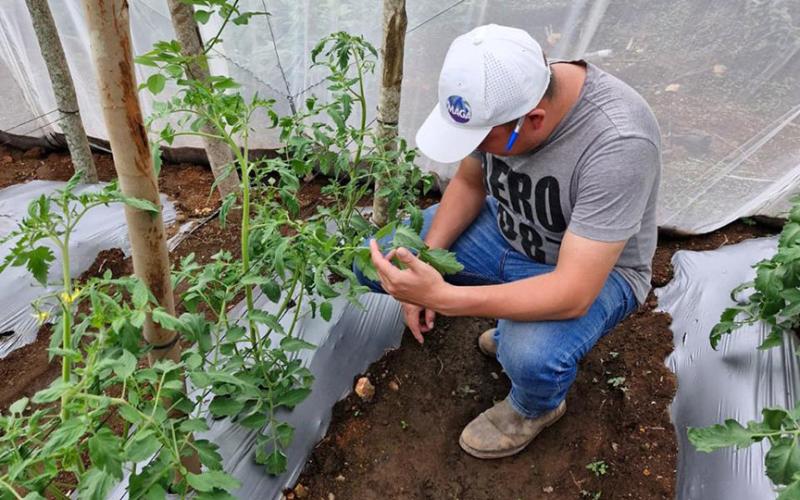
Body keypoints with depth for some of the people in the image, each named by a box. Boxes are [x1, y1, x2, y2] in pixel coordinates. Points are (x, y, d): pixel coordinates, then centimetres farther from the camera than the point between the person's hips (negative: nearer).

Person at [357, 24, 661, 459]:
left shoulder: (618, 144, -36)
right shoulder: (503, 94, -18)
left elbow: (573, 294, -36)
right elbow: (469, 182, -1)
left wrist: (442, 297, -44)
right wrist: (425, 266, -13)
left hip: (595, 271, -5)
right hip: (508, 231, 6)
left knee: (532, 357, -37)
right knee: (376, 259, -3)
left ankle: (534, 408, 5)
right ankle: (515, 325, 10)